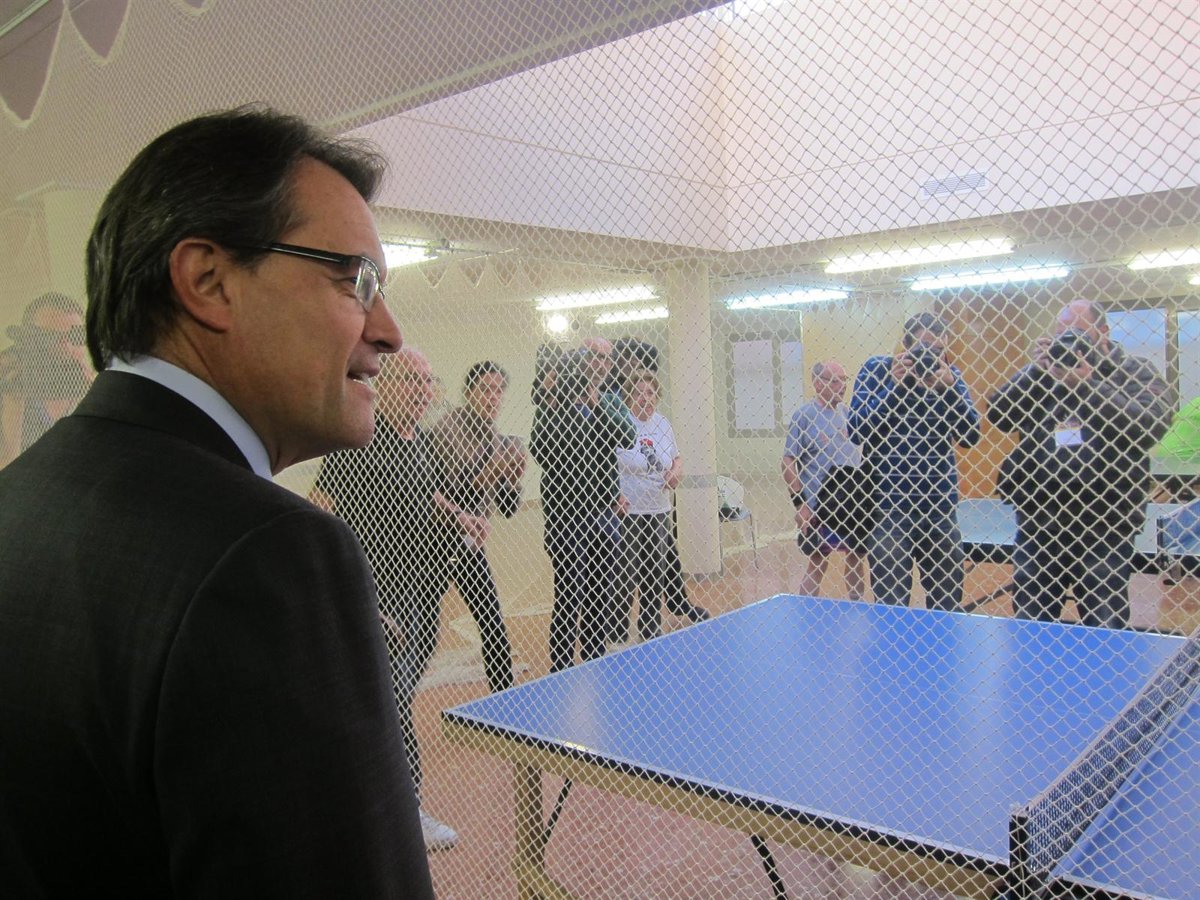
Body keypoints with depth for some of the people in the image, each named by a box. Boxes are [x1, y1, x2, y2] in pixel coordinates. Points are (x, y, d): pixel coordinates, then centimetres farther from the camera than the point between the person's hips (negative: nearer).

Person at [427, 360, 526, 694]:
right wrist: (489, 472, -28)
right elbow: (448, 497, -21)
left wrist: (514, 478, -12)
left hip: (469, 544, 6)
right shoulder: (448, 428, -15)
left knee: (494, 628, 5)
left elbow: (508, 508, 6)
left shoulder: (498, 439, 5)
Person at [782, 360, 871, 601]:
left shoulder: (846, 412, 8)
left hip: (857, 501, 6)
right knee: (818, 562, 0)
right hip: (820, 506, -6)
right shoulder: (803, 416, -8)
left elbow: (862, 450, 17)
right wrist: (799, 504, -15)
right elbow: (787, 462, -10)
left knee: (858, 556, 14)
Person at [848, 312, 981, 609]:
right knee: (891, 604, 0)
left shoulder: (949, 375, 6)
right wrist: (894, 385, -19)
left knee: (947, 602, 11)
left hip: (941, 505, 3)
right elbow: (856, 431, -11)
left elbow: (971, 436, -1)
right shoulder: (875, 369, -2)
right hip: (888, 506, -3)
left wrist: (948, 387, -15)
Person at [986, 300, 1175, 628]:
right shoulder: (1042, 375, 12)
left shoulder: (1137, 373, 4)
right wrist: (1035, 370, -13)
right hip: (1037, 527, 3)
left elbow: (1148, 427, -15)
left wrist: (1086, 384, -19)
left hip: (1104, 529, -3)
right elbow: (998, 415, -2)